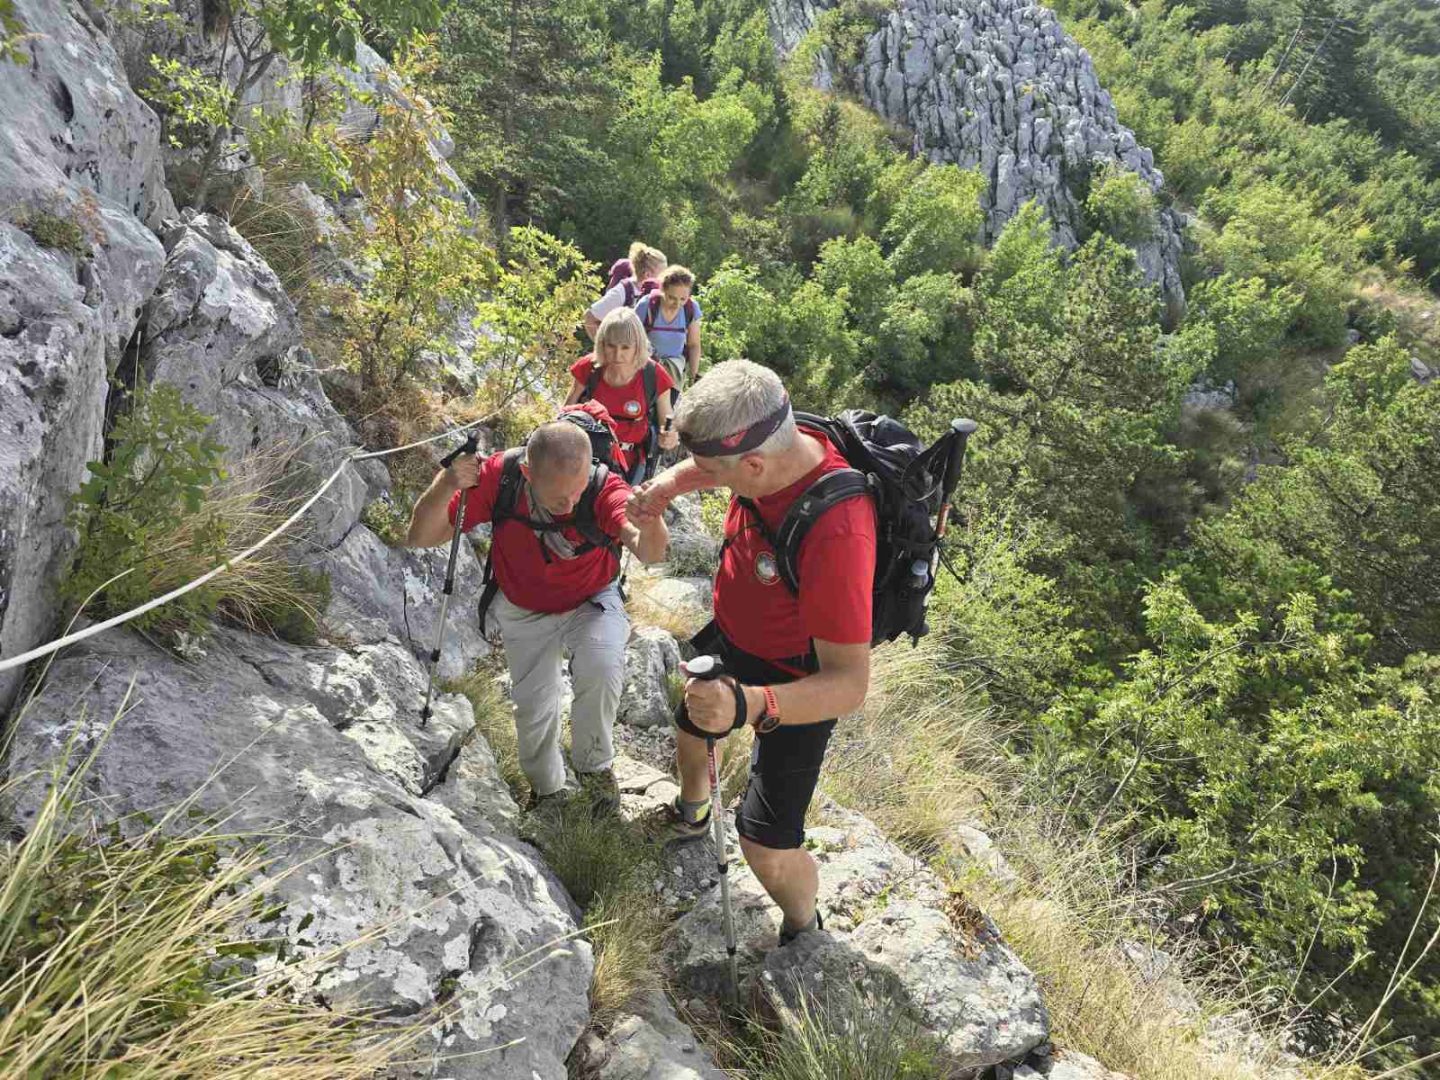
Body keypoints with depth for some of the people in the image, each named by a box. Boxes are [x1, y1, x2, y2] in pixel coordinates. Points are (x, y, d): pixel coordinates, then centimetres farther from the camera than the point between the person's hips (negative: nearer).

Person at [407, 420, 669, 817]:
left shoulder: (603, 487, -34)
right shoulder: (499, 475, -30)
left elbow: (650, 552, -50)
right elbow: (420, 538, -27)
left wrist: (649, 523, -74)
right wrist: (446, 486, -47)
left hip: (591, 602, -2)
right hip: (524, 610, 2)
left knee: (603, 668, -30)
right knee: (533, 708, 5)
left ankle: (592, 763, 0)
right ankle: (547, 788, 39)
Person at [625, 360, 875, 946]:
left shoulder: (835, 534, -44)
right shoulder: (778, 445, -20)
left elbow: (849, 684, -40)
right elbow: (711, 464, 8)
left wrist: (749, 704, -54)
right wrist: (671, 481, -12)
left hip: (799, 681, -7)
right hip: (731, 635, 8)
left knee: (768, 850, -7)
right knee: (688, 726, 31)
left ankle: (804, 930, 28)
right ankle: (693, 814, 65)